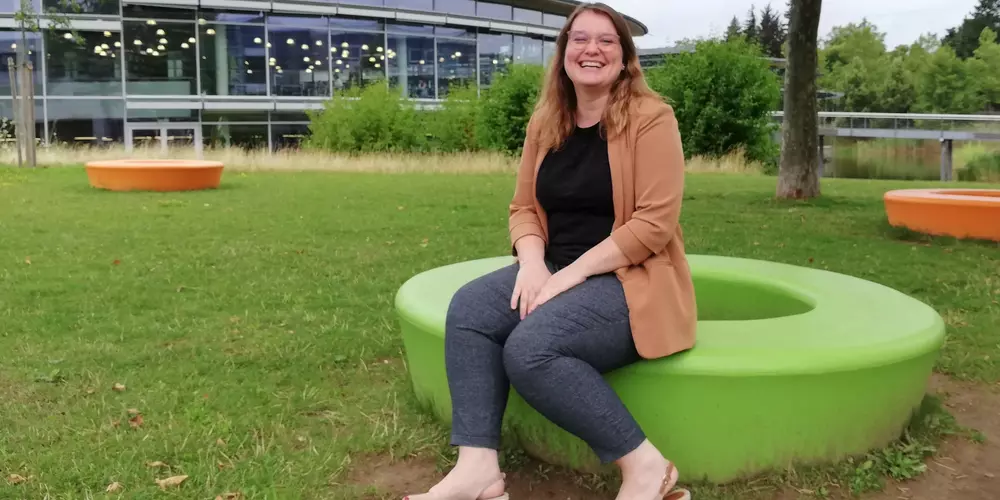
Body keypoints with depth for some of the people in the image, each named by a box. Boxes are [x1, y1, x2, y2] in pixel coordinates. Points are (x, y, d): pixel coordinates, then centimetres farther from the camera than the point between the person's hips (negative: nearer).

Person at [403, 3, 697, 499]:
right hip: (556, 272, 7)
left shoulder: (650, 118, -10)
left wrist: (571, 274, -20)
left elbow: (654, 224, -17)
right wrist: (533, 264, -11)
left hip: (630, 280, -7)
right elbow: (523, 208, 10)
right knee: (468, 308, -17)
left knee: (530, 347, -29)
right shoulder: (545, 123, 9)